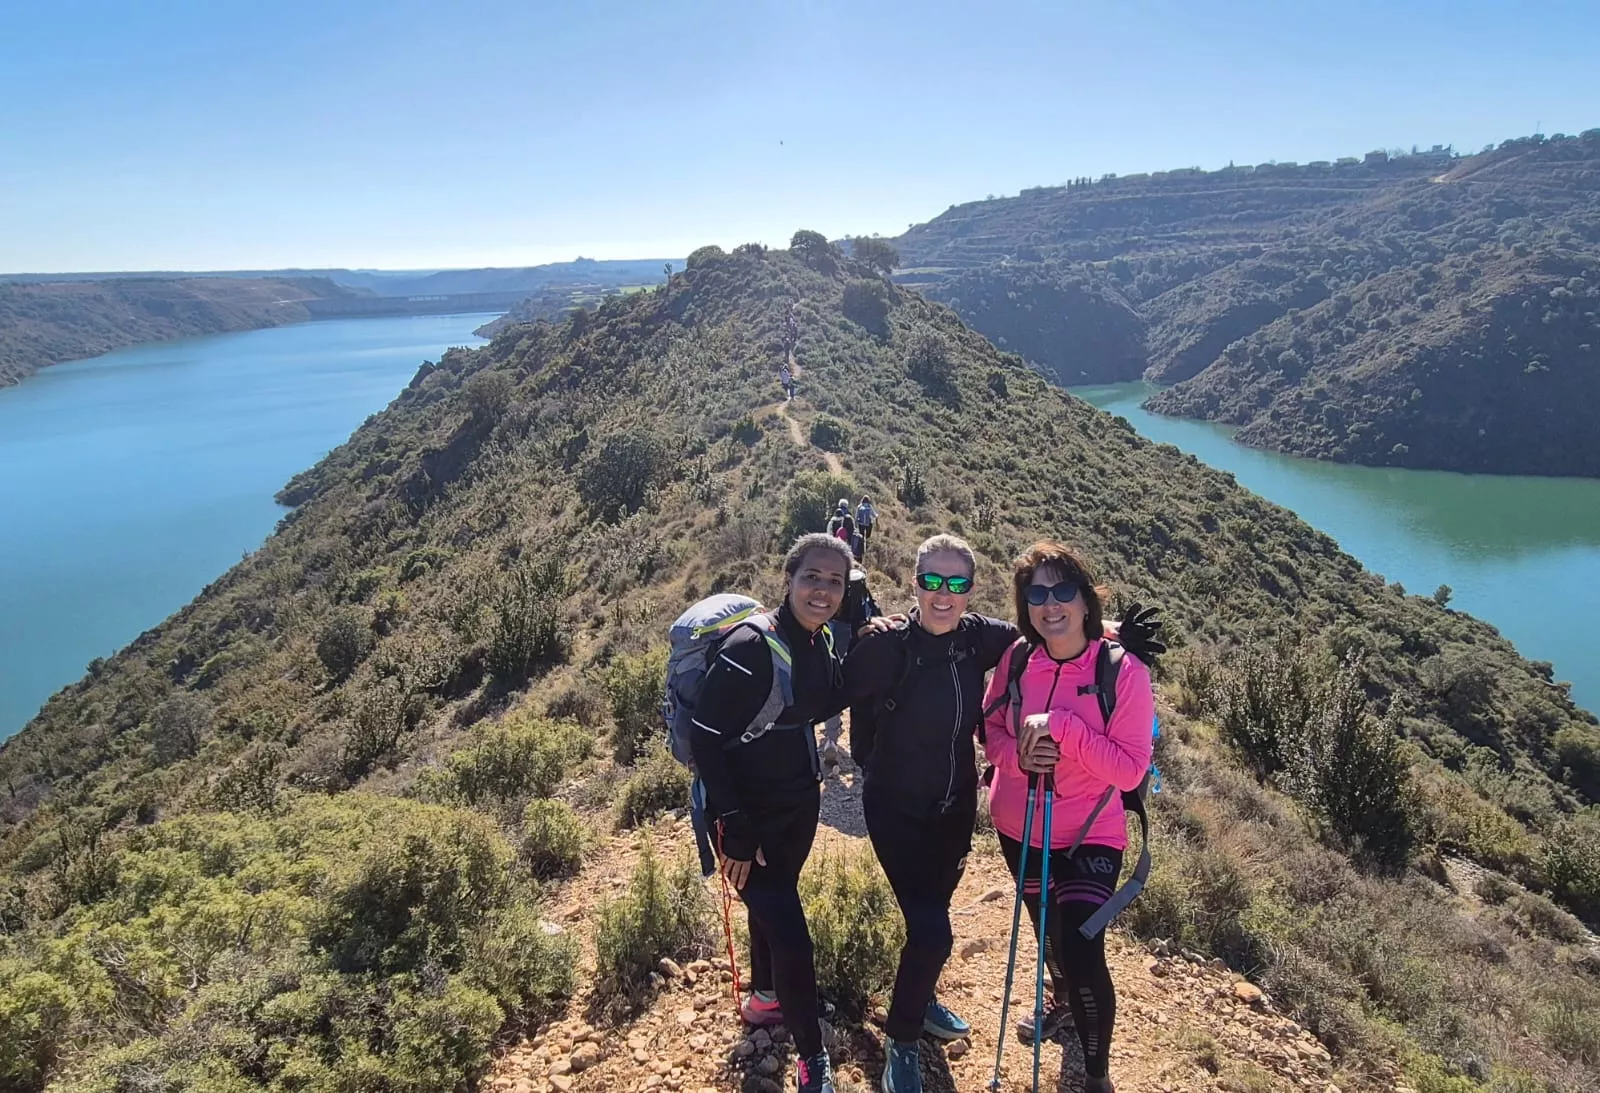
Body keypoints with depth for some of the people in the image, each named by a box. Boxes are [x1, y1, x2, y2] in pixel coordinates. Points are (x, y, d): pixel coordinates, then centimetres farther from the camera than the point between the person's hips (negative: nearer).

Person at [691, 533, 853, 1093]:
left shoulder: (820, 641, -3)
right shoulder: (752, 645, -26)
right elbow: (705, 739, -25)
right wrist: (735, 831, -23)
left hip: (799, 802, 7)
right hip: (749, 812, -7)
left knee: (775, 902, 26)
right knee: (790, 935, -5)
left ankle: (765, 997, 51)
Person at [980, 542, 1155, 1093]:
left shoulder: (1123, 670, -21)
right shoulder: (1017, 658, -11)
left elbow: (1131, 769, -22)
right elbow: (990, 727, 2)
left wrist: (1061, 725, -32)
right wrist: (1017, 754, -20)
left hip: (1089, 836, -4)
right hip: (1019, 826, 4)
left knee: (1082, 953, -13)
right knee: (1046, 928, 25)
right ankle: (1061, 1000, 58)